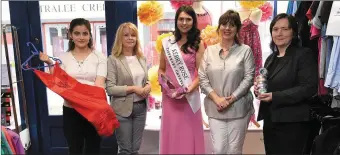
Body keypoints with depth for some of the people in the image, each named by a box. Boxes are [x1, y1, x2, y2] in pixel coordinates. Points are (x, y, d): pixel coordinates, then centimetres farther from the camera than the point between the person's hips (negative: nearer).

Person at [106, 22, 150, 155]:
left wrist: (148, 86, -5)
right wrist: (133, 89, -19)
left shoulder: (142, 58, 8)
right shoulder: (113, 59, -10)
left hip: (141, 107, 5)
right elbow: (110, 88, -16)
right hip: (123, 109, -5)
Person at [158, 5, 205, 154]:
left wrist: (190, 88, -19)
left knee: (188, 134, 5)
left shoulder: (197, 44, -1)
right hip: (169, 96, 3)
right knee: (170, 134, 10)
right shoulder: (167, 42, 7)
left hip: (189, 96, -2)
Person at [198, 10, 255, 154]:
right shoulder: (209, 50, 6)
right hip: (215, 109, 1)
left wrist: (231, 99, -12)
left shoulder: (245, 50, 0)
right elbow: (202, 78, 2)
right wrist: (217, 99, -10)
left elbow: (249, 78, -5)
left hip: (238, 108, -1)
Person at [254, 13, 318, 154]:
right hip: (270, 121, 7)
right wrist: (259, 88, -1)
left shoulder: (304, 55, -8)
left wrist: (275, 96, -22)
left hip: (292, 123, -7)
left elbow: (309, 87, -17)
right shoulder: (271, 58, 15)